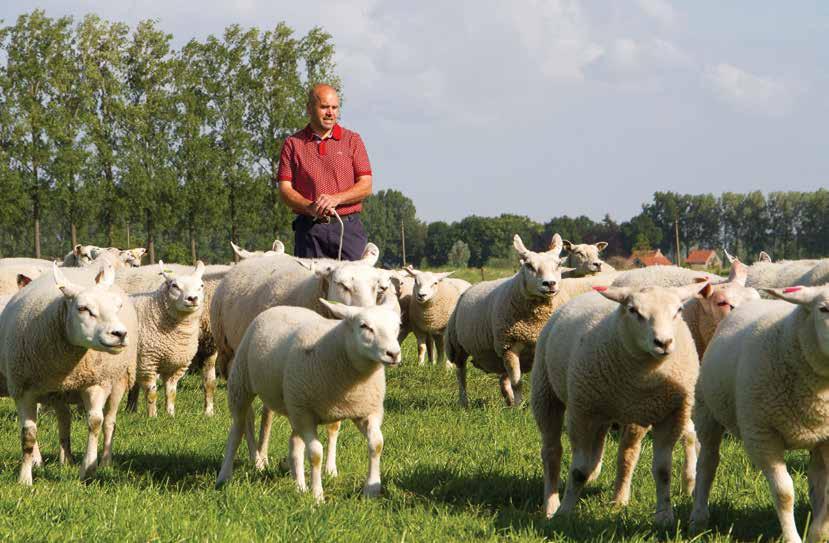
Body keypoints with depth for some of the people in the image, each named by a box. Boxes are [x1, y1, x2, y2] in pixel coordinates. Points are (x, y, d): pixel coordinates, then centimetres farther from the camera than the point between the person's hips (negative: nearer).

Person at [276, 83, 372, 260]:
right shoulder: (293, 144, 9)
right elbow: (285, 189, 3)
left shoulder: (352, 140, 10)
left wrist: (335, 199, -13)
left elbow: (366, 186, 4)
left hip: (348, 227, 0)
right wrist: (310, 207, -15)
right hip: (309, 230, 0)